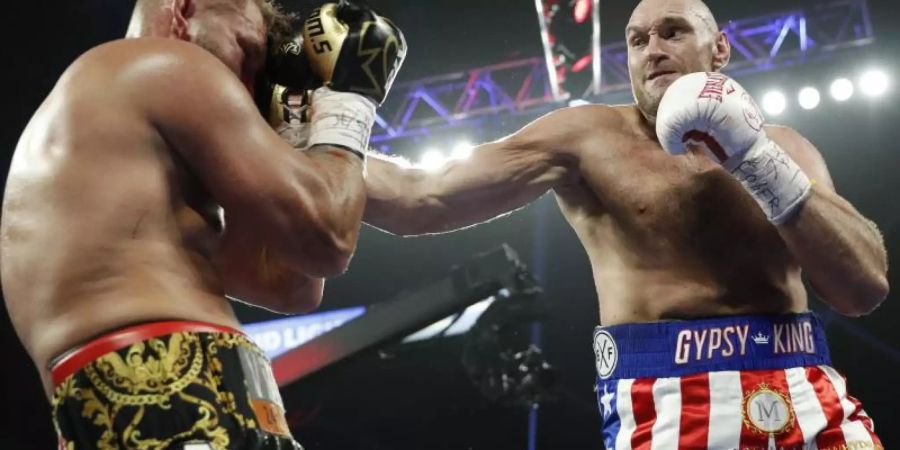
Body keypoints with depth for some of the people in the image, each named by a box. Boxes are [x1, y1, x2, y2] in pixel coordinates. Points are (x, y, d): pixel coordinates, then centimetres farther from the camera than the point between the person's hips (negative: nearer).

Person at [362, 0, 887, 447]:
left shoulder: (779, 146, 13)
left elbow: (867, 286, 0)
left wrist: (759, 161, -8)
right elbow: (420, 199, -3)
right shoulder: (591, 137, 4)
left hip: (812, 404, 3)